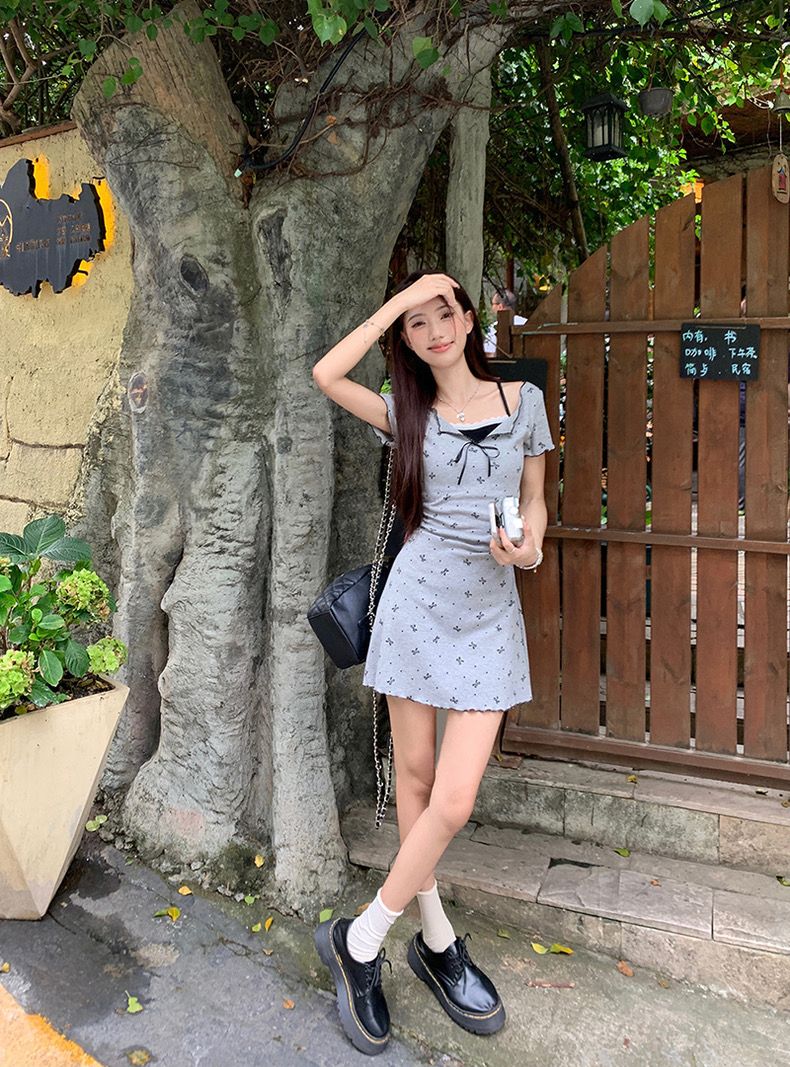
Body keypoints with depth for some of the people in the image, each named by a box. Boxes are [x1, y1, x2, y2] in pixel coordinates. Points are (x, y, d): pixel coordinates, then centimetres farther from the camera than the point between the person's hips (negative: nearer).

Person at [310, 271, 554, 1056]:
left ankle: (361, 939, 14)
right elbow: (327, 374, -11)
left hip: (490, 614, 0)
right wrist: (400, 299, -7)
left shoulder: (524, 400, 6)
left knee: (454, 801, -7)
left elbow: (534, 497, 13)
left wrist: (531, 546, -9)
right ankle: (436, 939, 26)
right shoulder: (407, 413, 5)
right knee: (414, 774, 7)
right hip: (416, 604, 0)